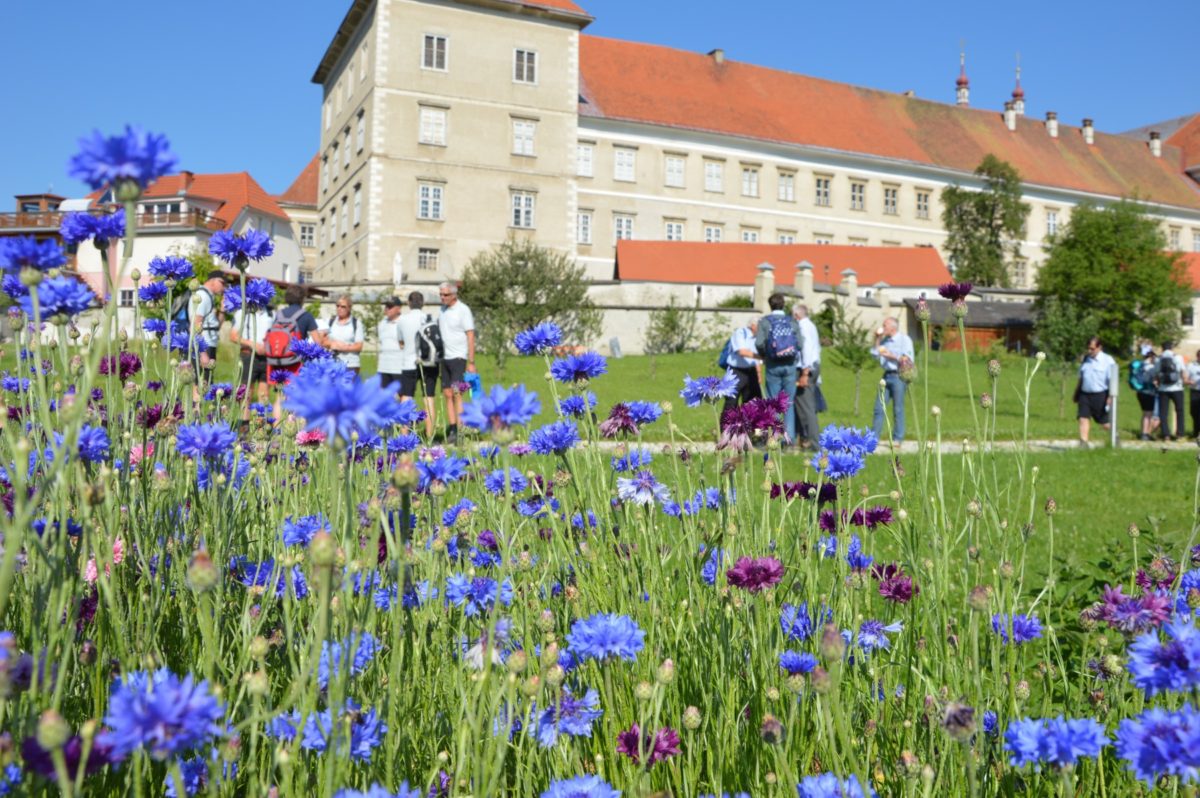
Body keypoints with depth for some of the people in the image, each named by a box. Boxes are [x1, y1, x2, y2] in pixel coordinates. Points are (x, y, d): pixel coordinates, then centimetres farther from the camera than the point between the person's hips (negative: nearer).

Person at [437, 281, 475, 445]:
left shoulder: (463, 310, -8)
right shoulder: (442, 309, 11)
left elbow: (471, 336, -9)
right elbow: (438, 332, 15)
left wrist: (471, 362, -13)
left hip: (458, 357, -6)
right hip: (445, 358, 6)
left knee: (457, 394, -10)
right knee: (447, 394, 6)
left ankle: (458, 432, -11)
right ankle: (451, 429, 10)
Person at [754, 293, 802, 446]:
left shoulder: (764, 321, -2)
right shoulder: (792, 322, 3)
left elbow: (759, 343, -14)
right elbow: (799, 344, -5)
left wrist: (764, 356, 5)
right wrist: (792, 353, 14)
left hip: (773, 366, -1)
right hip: (790, 365, 1)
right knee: (789, 403, 9)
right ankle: (790, 435, 0)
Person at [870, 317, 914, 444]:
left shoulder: (905, 340, -3)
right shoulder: (884, 340, 15)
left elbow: (907, 360, -9)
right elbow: (875, 355, 11)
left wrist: (891, 356, -14)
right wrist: (877, 340, 6)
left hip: (898, 376, -6)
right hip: (887, 375, 6)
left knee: (898, 409, -2)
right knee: (879, 407, 3)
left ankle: (897, 439, 4)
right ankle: (874, 437, 7)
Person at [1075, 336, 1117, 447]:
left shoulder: (1108, 360, -6)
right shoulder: (1085, 359, 11)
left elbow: (1112, 380, -9)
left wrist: (1111, 397, -15)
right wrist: (1077, 392, 22)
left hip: (1100, 395, -4)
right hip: (1085, 394, 5)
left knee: (1105, 423, 5)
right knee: (1083, 418, -7)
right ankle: (1083, 443, -6)